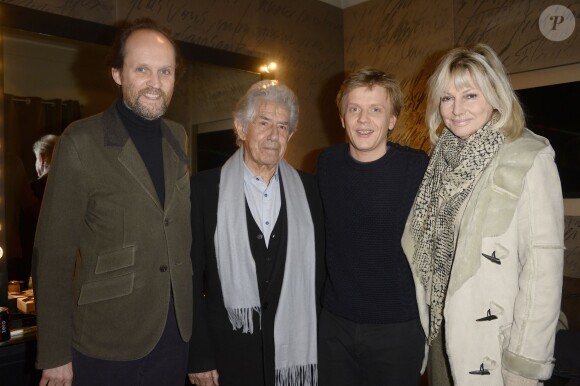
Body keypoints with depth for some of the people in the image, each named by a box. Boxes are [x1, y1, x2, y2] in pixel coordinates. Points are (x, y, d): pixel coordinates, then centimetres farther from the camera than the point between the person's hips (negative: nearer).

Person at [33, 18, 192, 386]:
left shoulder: (179, 137, 3)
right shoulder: (81, 141, -12)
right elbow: (53, 253, -10)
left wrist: (193, 302, 9)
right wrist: (54, 355, -9)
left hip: (177, 334, 4)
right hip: (107, 345, -4)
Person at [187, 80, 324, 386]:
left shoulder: (307, 189, 1)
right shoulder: (204, 188, -6)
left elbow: (319, 269, 5)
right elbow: (192, 277, -5)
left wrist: (322, 345, 4)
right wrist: (199, 357, -5)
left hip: (295, 350, 2)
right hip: (229, 352, -2)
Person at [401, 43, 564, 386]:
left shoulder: (530, 159, -16)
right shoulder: (445, 155, 4)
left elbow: (543, 265, -18)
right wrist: (425, 324, 7)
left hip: (492, 341, -5)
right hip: (439, 329, 6)